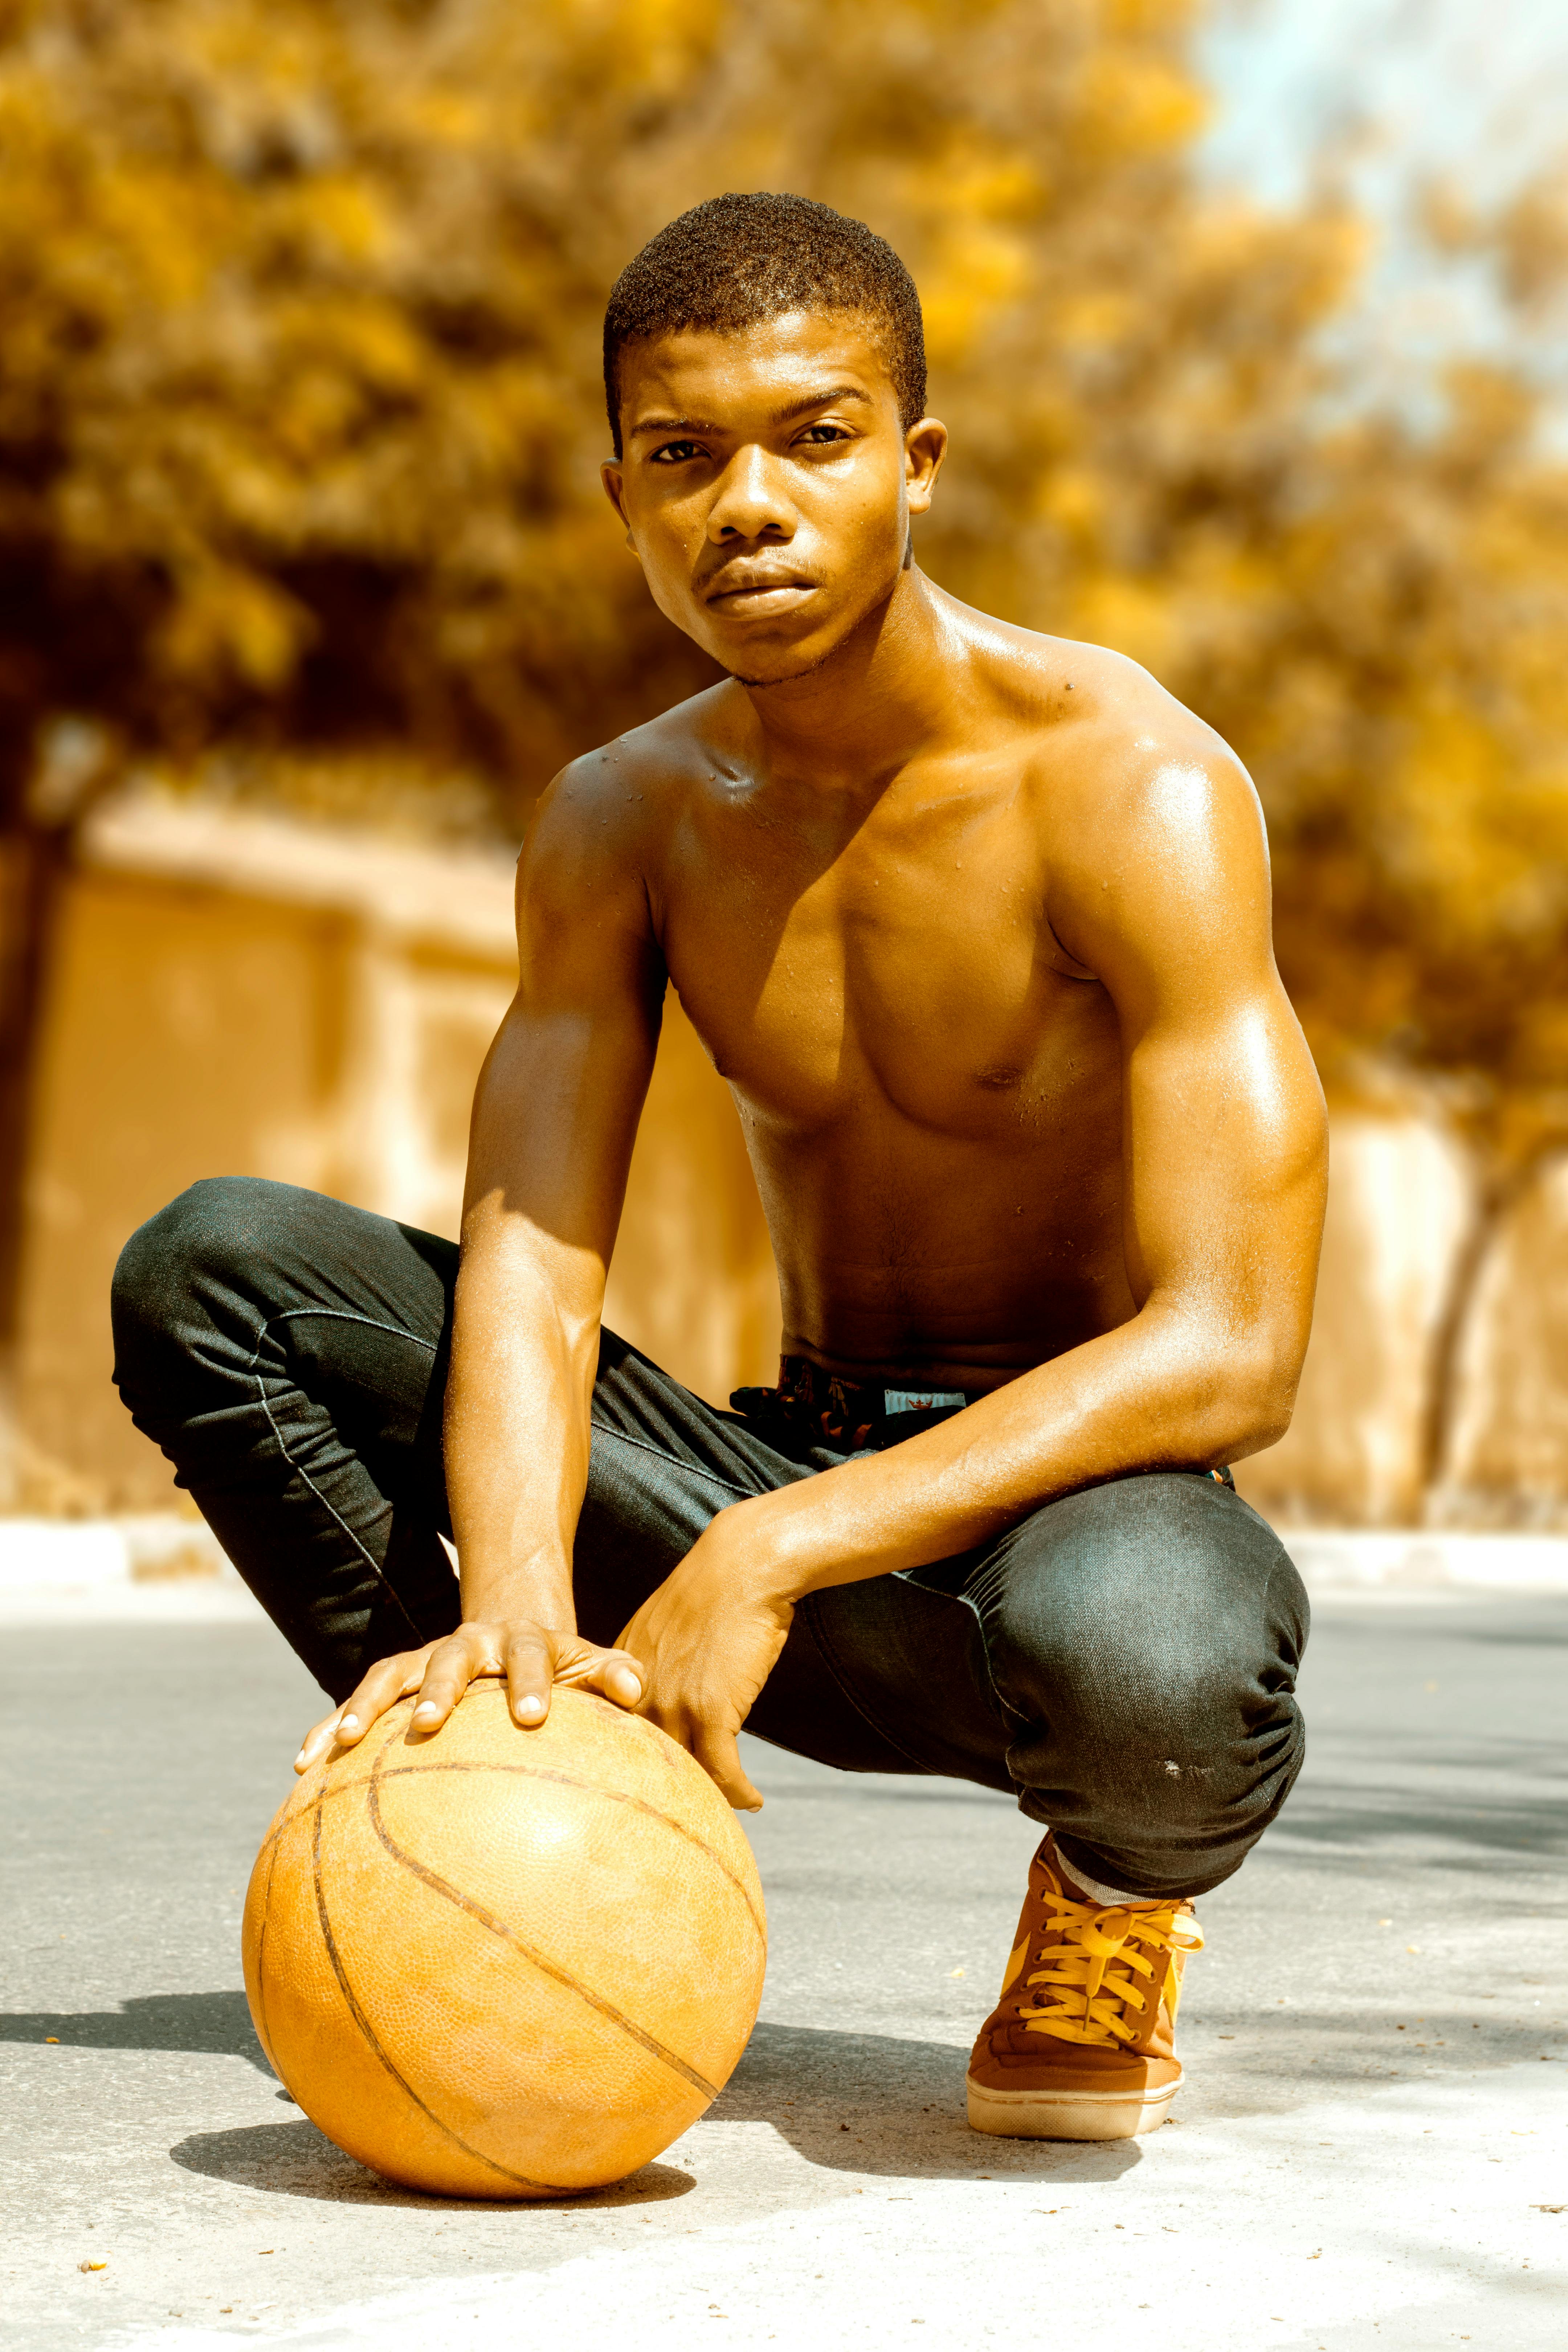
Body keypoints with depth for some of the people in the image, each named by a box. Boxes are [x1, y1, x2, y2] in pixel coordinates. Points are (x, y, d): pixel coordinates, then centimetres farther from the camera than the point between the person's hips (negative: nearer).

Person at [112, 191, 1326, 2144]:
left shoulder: (1133, 788, -18)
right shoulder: (621, 822, 0)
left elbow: (1233, 1352, -26)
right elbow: (530, 1262, -11)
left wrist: (771, 1551, -33)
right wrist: (516, 1600, -33)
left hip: (1078, 1494, -4)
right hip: (795, 1504, 5)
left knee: (1142, 1651, -43)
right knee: (211, 1266, -9)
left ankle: (1118, 1905, -4)